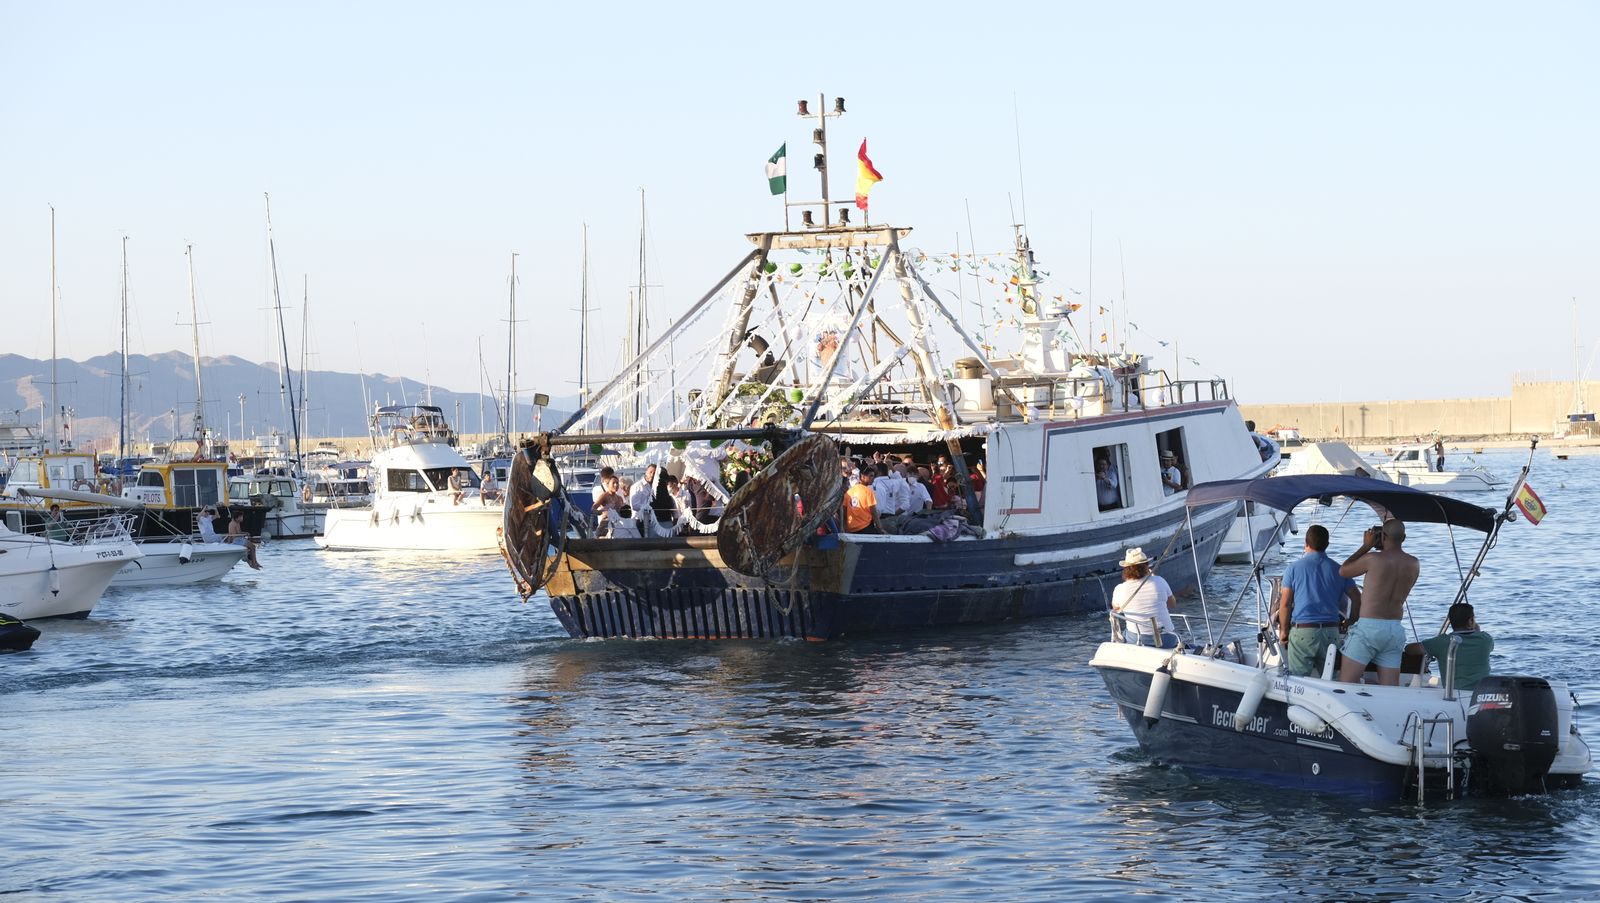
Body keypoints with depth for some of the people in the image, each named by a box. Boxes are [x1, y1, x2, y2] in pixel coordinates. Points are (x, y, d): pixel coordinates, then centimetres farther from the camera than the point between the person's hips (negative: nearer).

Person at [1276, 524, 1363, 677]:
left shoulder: (1294, 569, -1)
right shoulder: (1338, 570, 6)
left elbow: (1285, 604, -2)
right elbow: (1357, 599, 3)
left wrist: (1284, 631, 8)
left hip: (1302, 631, -3)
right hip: (1331, 632, 3)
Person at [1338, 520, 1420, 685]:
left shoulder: (1373, 559, -11)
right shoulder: (1414, 565, 5)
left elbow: (1343, 571, 6)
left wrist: (1366, 546, 10)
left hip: (1368, 627, -5)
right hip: (1395, 629, 5)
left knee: (1346, 682, -1)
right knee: (1390, 688, 3)